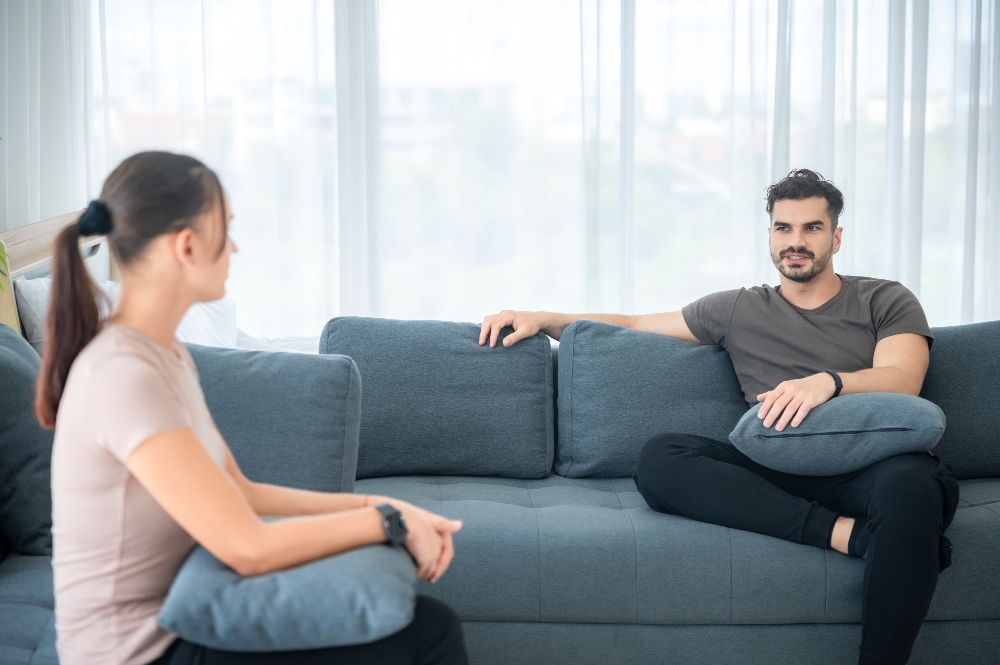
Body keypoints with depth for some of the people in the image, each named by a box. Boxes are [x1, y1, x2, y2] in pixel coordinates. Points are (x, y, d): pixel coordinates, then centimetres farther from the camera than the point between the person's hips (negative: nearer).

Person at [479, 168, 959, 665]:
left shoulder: (886, 302, 16)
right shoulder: (739, 311, 24)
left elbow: (902, 381, -3)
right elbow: (635, 323, 29)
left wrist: (827, 382, -23)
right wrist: (542, 320, 18)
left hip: (868, 465, -2)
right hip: (776, 472, 3)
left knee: (908, 483, -41)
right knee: (659, 457, -25)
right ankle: (850, 533, -32)